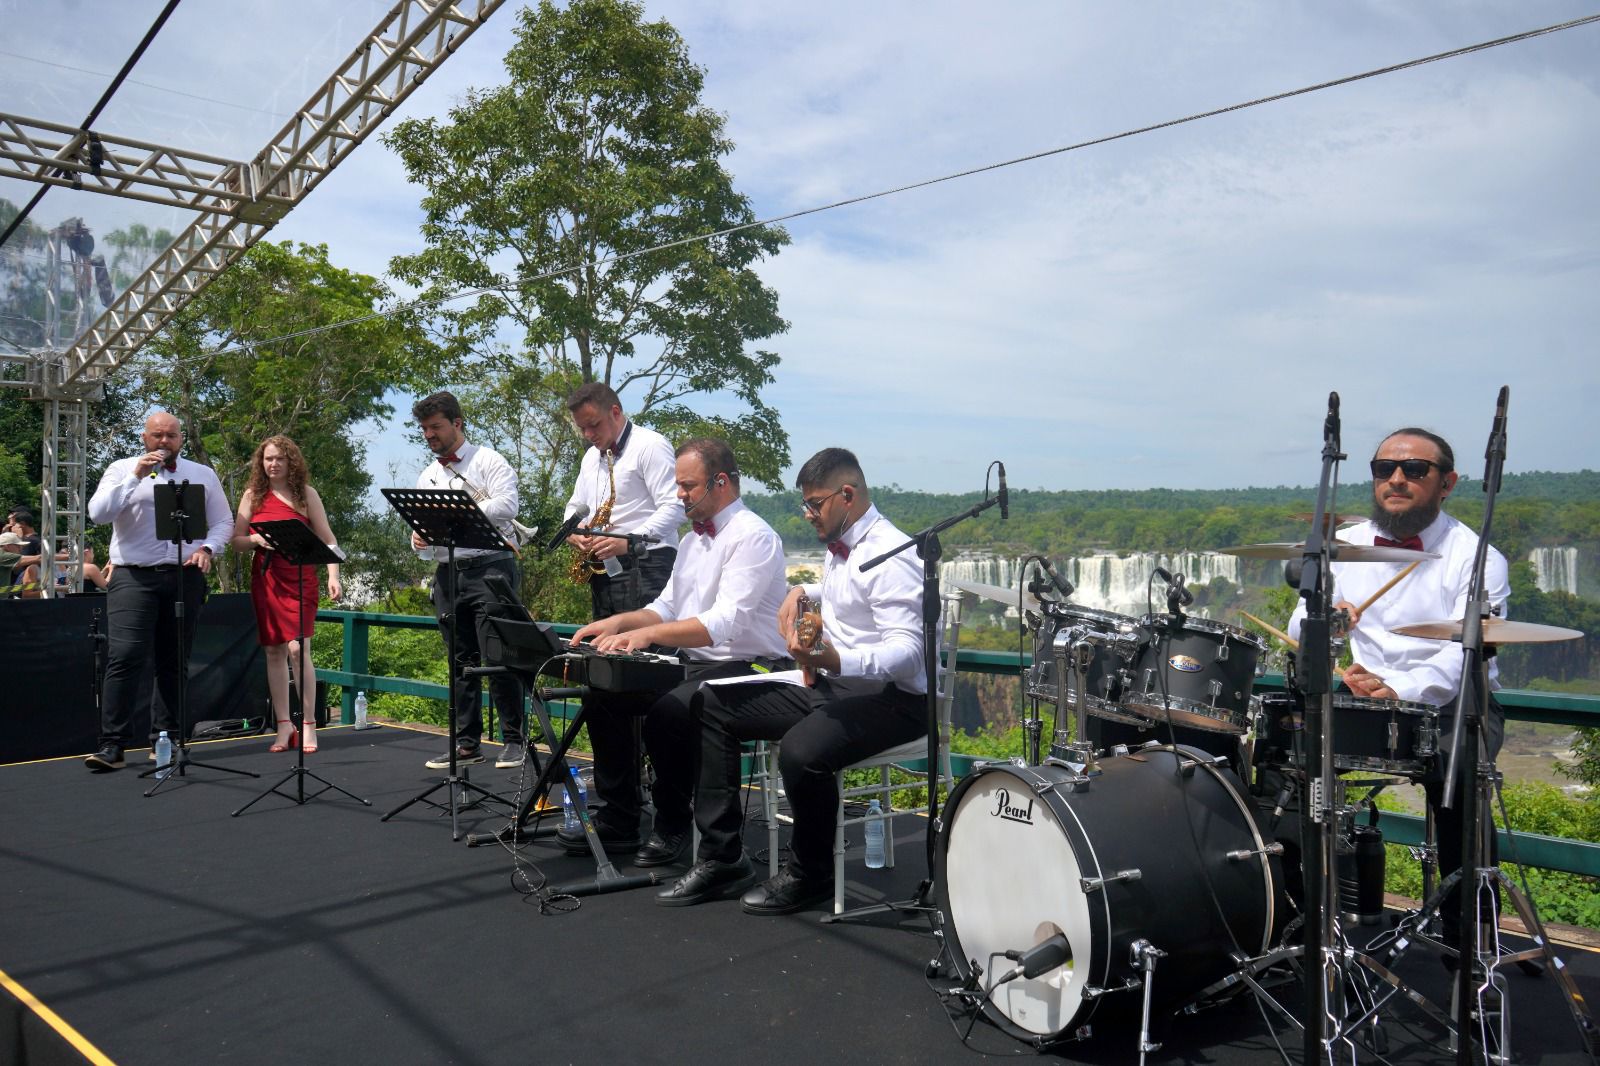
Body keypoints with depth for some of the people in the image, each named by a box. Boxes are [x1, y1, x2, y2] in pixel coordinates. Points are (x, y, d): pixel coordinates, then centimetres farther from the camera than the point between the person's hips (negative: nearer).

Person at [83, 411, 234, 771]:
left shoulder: (203, 475, 13)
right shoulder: (122, 470, 8)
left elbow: (223, 522, 14)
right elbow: (98, 513, -6)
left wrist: (207, 548, -5)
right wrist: (137, 476, -12)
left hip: (185, 578, 2)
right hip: (133, 577, -2)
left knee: (174, 661, 8)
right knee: (124, 657, -12)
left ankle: (167, 738, 17)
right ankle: (112, 745, -9)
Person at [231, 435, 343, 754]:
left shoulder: (306, 493, 4)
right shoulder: (253, 495, 9)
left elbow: (327, 538, 2)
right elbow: (237, 542, 10)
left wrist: (333, 576, -9)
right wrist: (256, 539, -12)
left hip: (299, 579, -3)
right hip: (265, 580, 3)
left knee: (298, 648, -12)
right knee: (274, 652, 5)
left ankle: (308, 725, -3)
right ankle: (284, 726, 13)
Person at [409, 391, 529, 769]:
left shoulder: (488, 460, 1)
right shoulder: (427, 477, 21)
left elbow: (506, 504, -14)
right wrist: (419, 538, -2)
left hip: (489, 565, -6)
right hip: (448, 573, 6)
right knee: (461, 660, 9)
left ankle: (514, 739, 1)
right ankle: (466, 743, 15)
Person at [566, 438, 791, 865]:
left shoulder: (753, 536, -15)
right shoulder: (693, 539, 16)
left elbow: (726, 623, -27)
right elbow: (667, 607, 18)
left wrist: (648, 634, -34)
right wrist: (621, 621, -2)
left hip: (748, 670, -9)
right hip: (697, 665, 9)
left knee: (667, 712, -32)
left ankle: (672, 825, -8)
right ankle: (618, 818, 9)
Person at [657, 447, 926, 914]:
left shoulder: (891, 556, -17)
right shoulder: (839, 548, 13)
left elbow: (907, 649, -28)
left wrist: (837, 660, -45)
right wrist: (802, 591, 16)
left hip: (889, 698, -10)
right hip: (831, 684, 10)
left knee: (801, 750, -37)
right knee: (711, 705, 3)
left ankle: (810, 875, -7)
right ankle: (721, 857, 4)